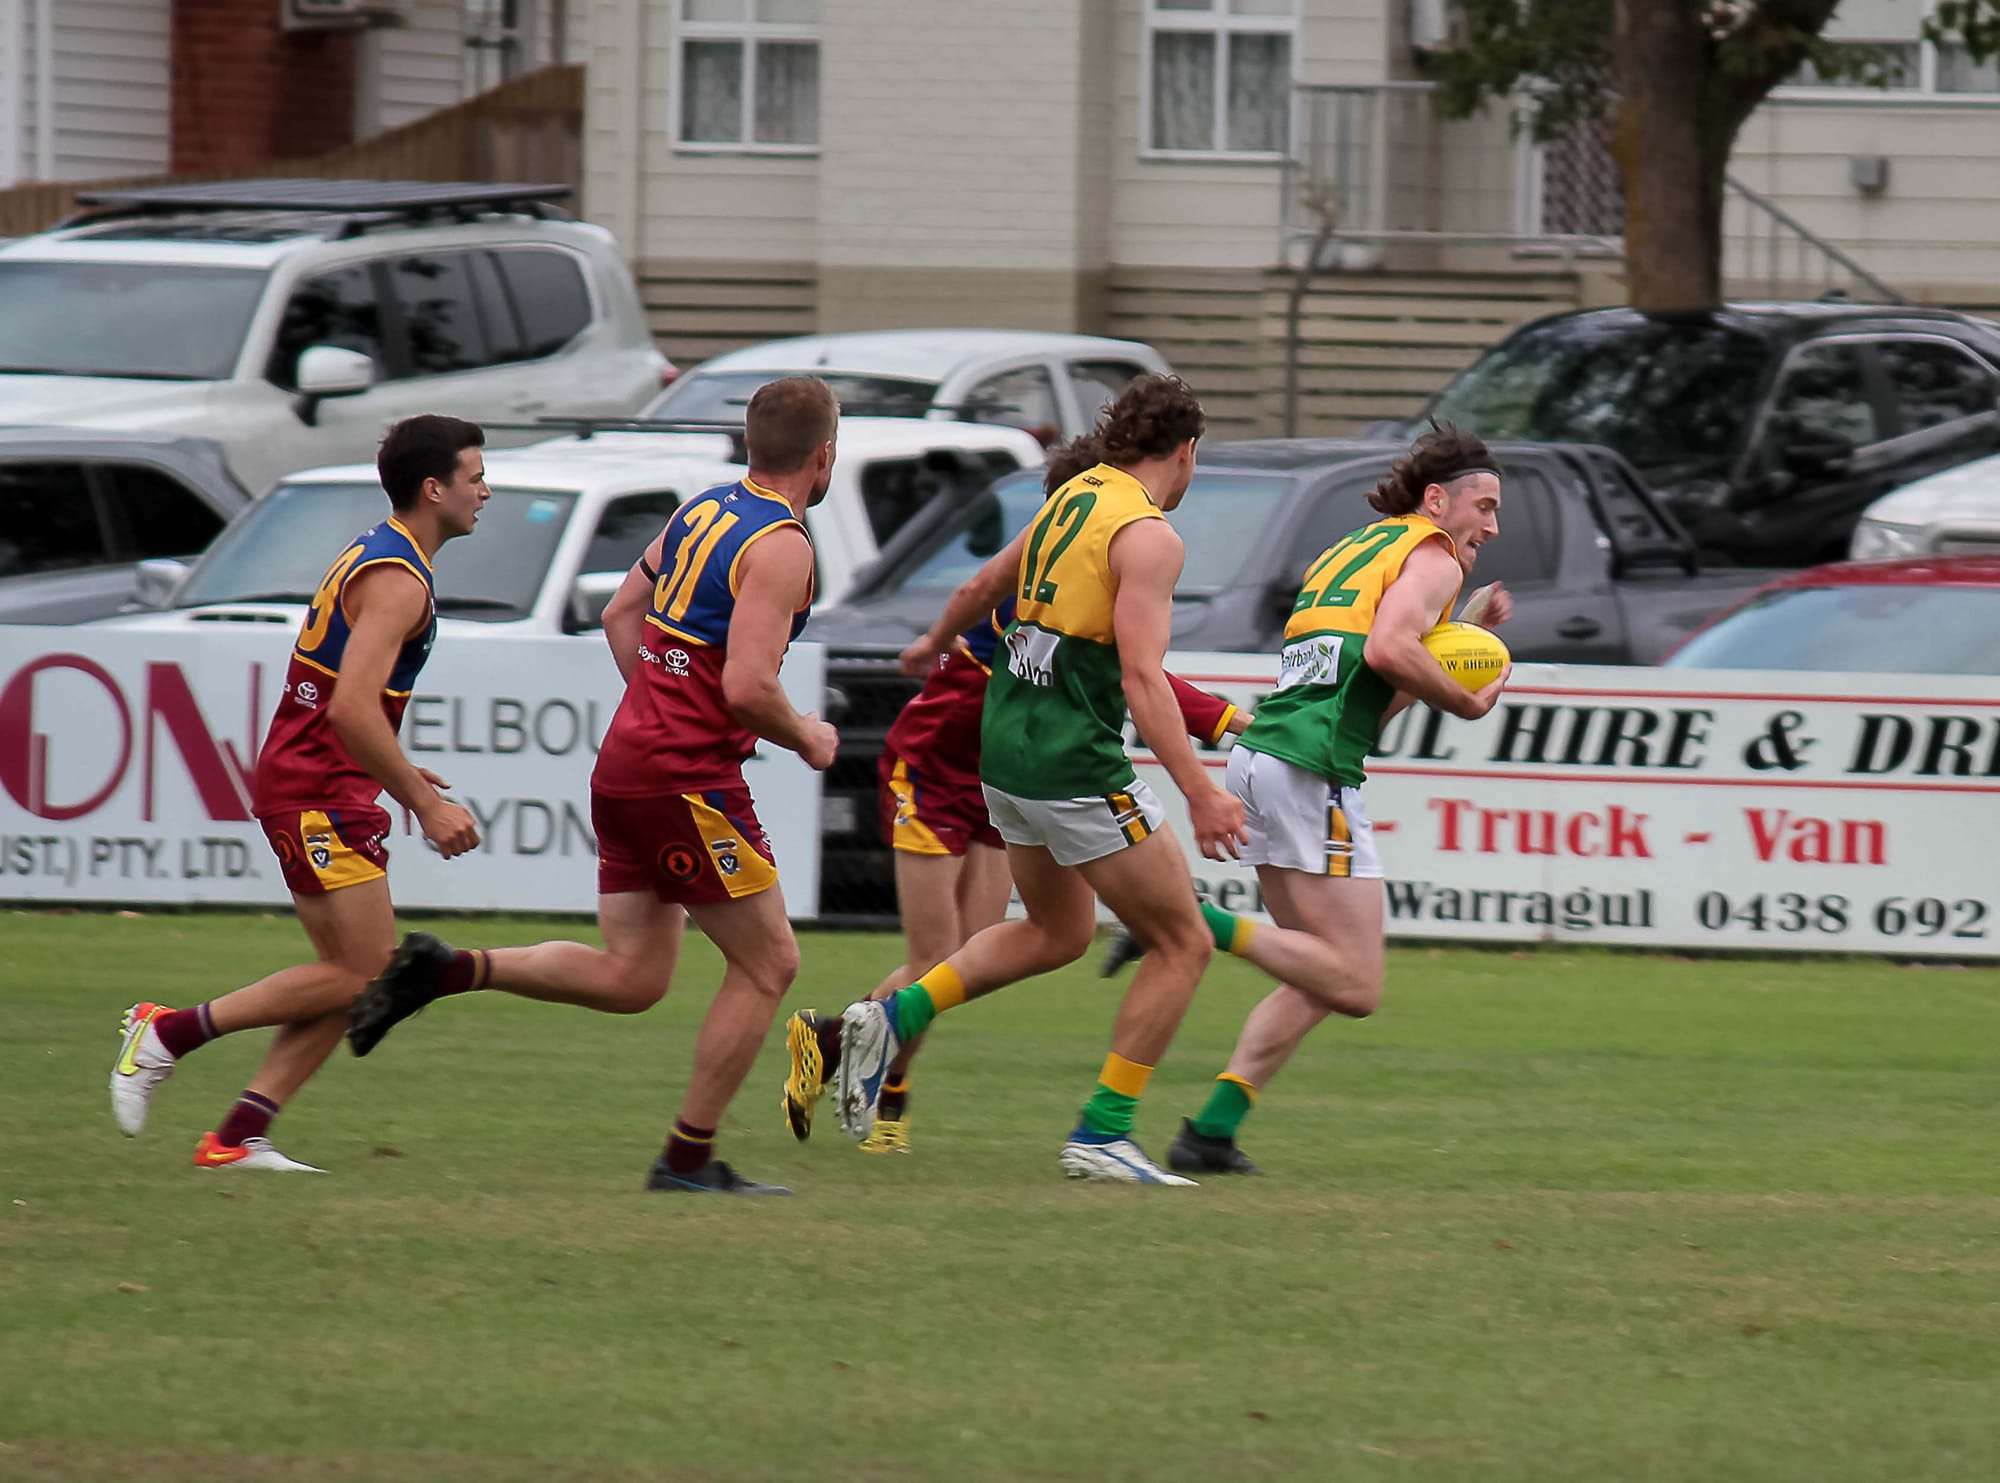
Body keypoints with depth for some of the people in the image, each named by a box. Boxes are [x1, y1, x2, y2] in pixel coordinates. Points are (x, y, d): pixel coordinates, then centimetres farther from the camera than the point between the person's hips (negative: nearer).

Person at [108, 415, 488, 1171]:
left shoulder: (377, 557, 17)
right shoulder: (396, 582, -16)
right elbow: (351, 707, -26)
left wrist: (394, 771, 23)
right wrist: (423, 806, -22)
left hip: (322, 791, 10)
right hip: (319, 796, -10)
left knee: (355, 977, 5)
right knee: (360, 974, -10)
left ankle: (239, 1135, 1)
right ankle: (169, 1032, -6)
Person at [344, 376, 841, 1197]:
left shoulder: (704, 512, 13)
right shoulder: (781, 545, -15)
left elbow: (620, 613, 21)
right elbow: (748, 686, -23)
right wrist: (805, 738, -5)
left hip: (628, 761, 9)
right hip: (688, 782, -9)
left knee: (629, 978, 11)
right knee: (768, 962, 3)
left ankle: (446, 969, -1)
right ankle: (689, 1159, 4)